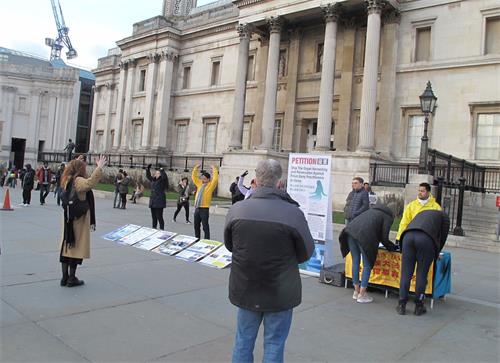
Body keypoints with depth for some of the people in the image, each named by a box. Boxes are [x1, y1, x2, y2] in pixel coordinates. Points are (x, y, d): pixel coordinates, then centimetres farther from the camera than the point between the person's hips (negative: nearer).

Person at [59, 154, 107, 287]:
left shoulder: (68, 179, 8)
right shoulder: (78, 181, -18)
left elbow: (69, 169, 34)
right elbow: (91, 182, -41)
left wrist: (76, 162, 35)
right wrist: (99, 167, -38)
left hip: (69, 218, 9)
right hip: (79, 219, -9)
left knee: (67, 246, 12)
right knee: (77, 246, 1)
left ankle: (65, 277, 18)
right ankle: (72, 278, 8)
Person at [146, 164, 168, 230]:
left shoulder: (162, 180, -4)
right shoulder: (153, 180, 14)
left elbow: (164, 176, -25)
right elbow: (148, 176, 28)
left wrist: (162, 170, -28)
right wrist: (148, 169, 19)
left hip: (159, 202, -7)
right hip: (153, 201, 7)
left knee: (159, 217, -8)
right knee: (153, 217, 12)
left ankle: (162, 229, -3)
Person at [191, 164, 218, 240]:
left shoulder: (210, 185, -2)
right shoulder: (199, 184, 14)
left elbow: (215, 179, -15)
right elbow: (194, 177, 20)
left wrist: (214, 169, -10)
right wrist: (195, 169, 13)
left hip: (204, 209, -6)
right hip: (197, 208, 6)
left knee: (205, 226, -5)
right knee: (196, 225, 13)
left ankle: (207, 240, -2)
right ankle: (196, 239, 23)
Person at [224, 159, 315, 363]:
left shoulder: (237, 209, -13)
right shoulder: (293, 213, -21)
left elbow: (229, 245, 4)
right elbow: (306, 252, -6)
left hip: (246, 287, 3)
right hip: (280, 291, -2)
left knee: (243, 340, 19)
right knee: (274, 344, 13)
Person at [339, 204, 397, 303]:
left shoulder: (373, 210, 35)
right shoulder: (388, 217, 16)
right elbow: (384, 238, 9)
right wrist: (392, 247, 27)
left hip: (350, 230, 7)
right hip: (364, 235, -6)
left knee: (355, 262, 16)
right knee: (367, 265, 7)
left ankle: (356, 291, 26)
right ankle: (361, 295, 10)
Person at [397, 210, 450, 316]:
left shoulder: (423, 213, 40)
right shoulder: (444, 217, 29)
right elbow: (442, 238, 21)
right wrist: (435, 255, 36)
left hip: (408, 236, 3)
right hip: (426, 238, -3)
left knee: (406, 273, 8)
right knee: (422, 274, 8)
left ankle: (402, 305, 13)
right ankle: (418, 306, 17)